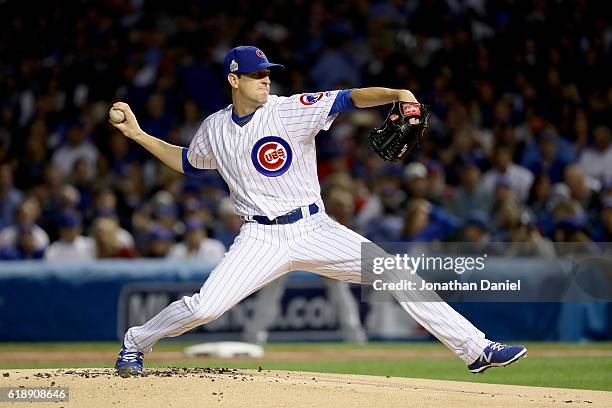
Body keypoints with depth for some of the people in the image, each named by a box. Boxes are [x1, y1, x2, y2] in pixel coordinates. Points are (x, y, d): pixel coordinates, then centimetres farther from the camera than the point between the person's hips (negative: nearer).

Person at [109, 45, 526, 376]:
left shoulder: (292, 109, -6)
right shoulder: (214, 128, 4)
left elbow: (349, 99, -18)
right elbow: (187, 162, 24)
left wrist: (397, 94, -35)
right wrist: (138, 134, 17)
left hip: (315, 230, 0)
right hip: (261, 239, 0)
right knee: (204, 306, -17)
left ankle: (475, 348, -7)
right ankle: (136, 343, 12)